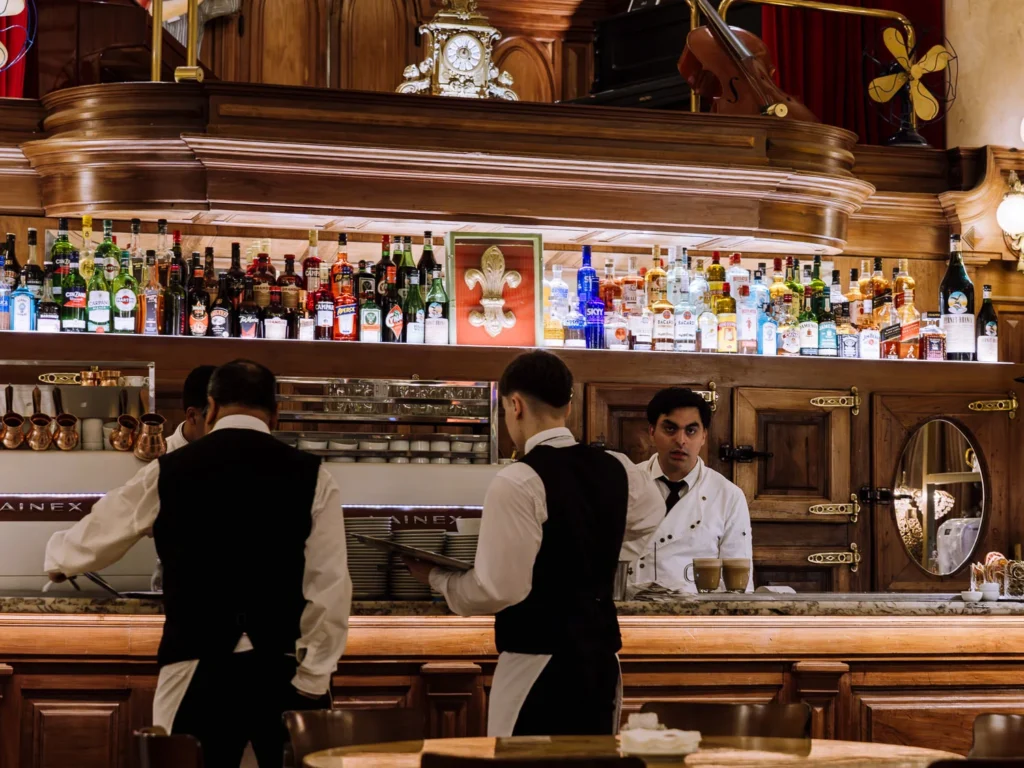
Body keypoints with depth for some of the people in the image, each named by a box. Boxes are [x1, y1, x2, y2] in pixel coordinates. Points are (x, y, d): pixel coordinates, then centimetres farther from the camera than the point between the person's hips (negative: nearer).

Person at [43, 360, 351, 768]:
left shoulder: (168, 472, 3)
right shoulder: (310, 475, 0)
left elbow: (92, 539, 17)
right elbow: (329, 587, -4)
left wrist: (57, 559, 40)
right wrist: (314, 679, 2)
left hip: (200, 672, 0)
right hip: (284, 670, 0)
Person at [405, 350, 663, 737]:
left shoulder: (519, 482, -16)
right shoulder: (616, 469, 6)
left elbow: (500, 589, -17)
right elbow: (651, 518, 27)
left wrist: (437, 577, -1)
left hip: (537, 659, -7)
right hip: (601, 651, 7)